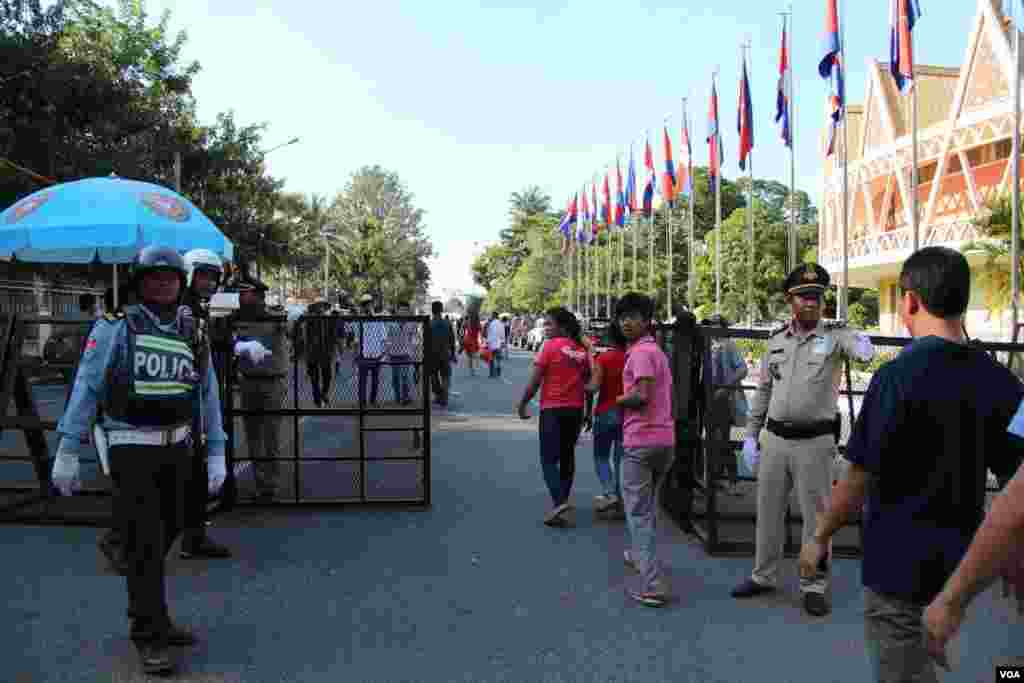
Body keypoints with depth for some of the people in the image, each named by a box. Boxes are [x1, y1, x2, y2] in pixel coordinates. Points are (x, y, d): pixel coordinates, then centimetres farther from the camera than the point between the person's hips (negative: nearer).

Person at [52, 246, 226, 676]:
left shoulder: (191, 333, 6)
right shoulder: (116, 326, -7)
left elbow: (208, 395, 8)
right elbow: (86, 387, -8)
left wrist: (217, 454, 5)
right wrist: (68, 451, -10)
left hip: (177, 447, 5)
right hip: (131, 448, -5)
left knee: (167, 532, 14)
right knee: (145, 542, -3)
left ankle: (152, 617, 32)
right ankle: (150, 637, 9)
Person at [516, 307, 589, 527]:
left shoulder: (551, 346, -10)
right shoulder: (583, 349, 6)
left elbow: (534, 380, -11)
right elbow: (588, 382, 10)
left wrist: (522, 404, 0)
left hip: (552, 409, -6)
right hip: (575, 410, 6)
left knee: (549, 459, -2)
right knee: (567, 456, 17)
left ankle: (560, 503, -17)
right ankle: (562, 502, 26)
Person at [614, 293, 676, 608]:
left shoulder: (640, 351, -14)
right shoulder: (657, 351, 17)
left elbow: (642, 396, -25)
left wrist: (619, 400, -7)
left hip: (641, 441, -9)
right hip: (665, 439, 9)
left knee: (638, 512, -5)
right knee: (649, 505, 25)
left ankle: (653, 584, -8)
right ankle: (641, 555, 42)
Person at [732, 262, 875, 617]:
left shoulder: (834, 334, -5)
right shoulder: (776, 341, 7)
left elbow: (860, 347, -28)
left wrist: (864, 346, -52)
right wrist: (751, 435, 9)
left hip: (815, 442, -4)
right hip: (775, 439, 4)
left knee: (816, 515, 5)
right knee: (768, 510, 14)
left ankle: (814, 586, 19)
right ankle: (763, 575, 30)